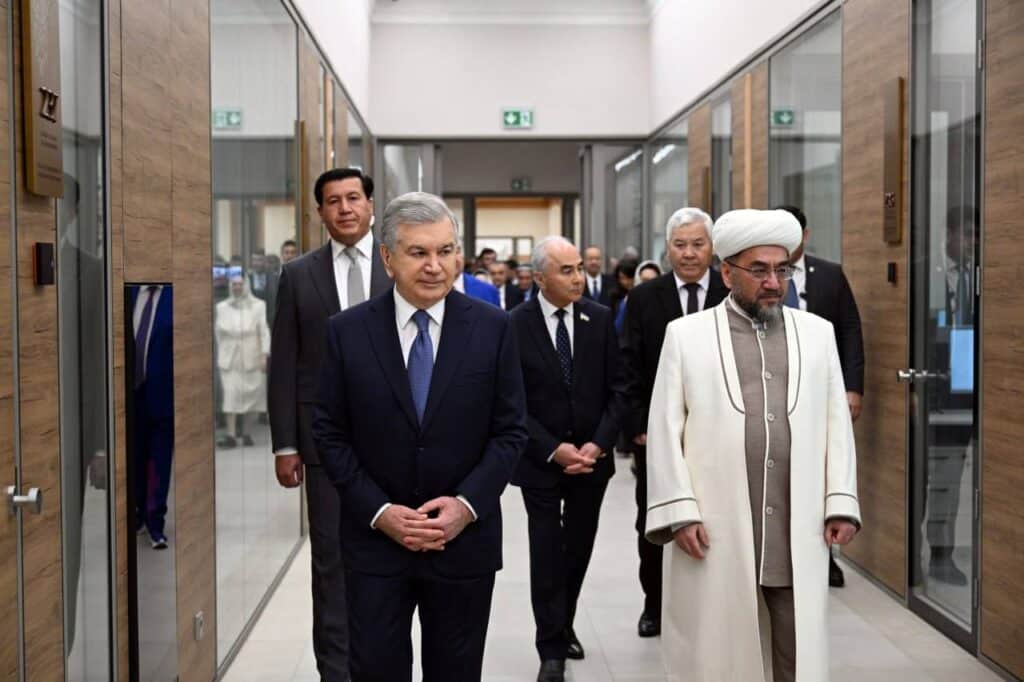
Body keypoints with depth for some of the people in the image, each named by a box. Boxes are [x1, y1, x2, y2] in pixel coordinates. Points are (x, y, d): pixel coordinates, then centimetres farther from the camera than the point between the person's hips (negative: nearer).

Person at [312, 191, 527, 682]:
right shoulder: (347, 331, -3)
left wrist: (467, 504, -13)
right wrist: (379, 511, -11)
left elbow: (510, 430, -1)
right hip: (374, 538, 0)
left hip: (464, 538, 1)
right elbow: (329, 433, -1)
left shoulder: (492, 328, -3)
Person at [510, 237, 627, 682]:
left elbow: (617, 390, 2)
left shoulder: (600, 319, 0)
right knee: (547, 555, 0)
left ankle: (564, 626, 32)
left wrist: (599, 444, -9)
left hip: (592, 457, 3)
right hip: (542, 460, -3)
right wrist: (553, 449, -14)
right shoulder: (514, 325, -9)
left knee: (579, 551, 12)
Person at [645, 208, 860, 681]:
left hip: (800, 532, 2)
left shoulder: (818, 333, 11)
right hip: (715, 531, -2)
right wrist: (679, 512, -7)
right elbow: (664, 430, 0)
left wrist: (841, 504, 3)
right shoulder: (685, 335, 3)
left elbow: (837, 423, 10)